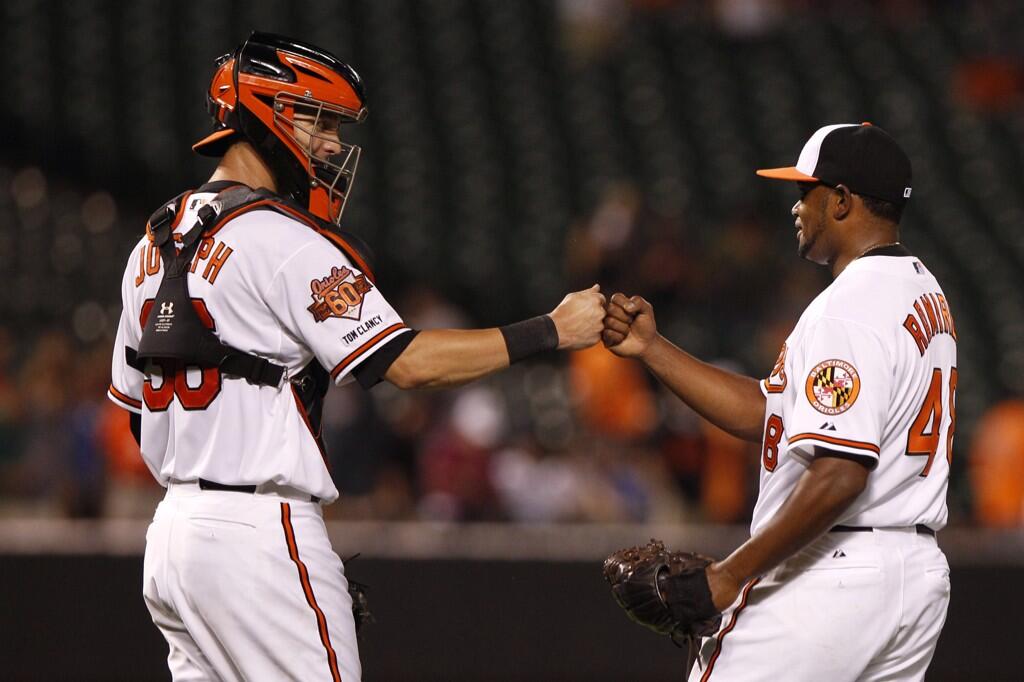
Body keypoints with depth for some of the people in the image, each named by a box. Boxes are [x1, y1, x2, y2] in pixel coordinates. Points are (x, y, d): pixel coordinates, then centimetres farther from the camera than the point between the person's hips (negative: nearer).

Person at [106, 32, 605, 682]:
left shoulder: (156, 242, 15)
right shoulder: (283, 241, -12)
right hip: (259, 535, -9)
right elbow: (408, 361, -17)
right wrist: (553, 331, -13)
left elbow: (133, 404, 19)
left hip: (174, 528, 9)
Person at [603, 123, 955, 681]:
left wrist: (732, 573, -20)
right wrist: (651, 348, 12)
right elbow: (766, 415, 17)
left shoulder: (849, 309, -16)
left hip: (827, 577, -10)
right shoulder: (923, 293, 17)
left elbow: (839, 475, -25)